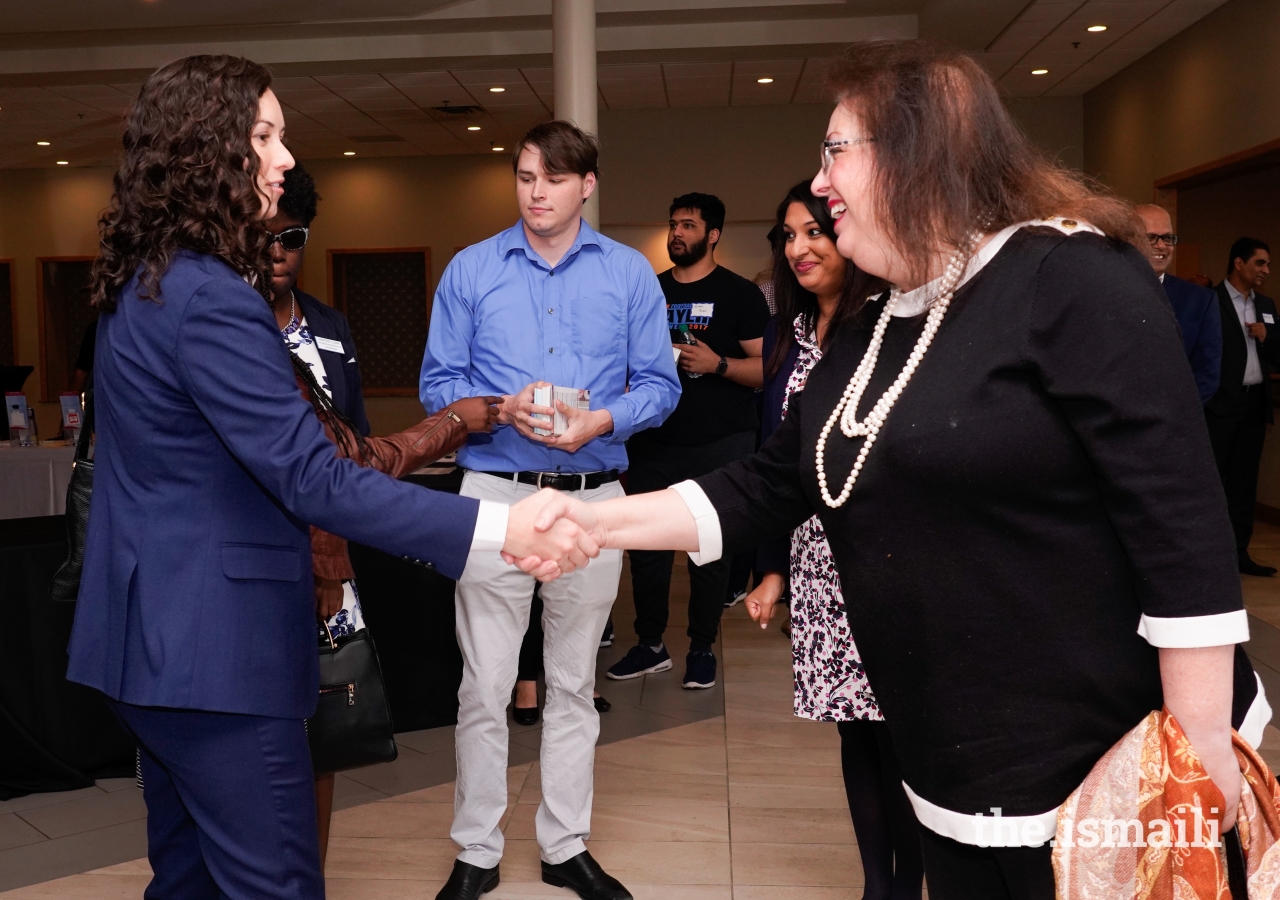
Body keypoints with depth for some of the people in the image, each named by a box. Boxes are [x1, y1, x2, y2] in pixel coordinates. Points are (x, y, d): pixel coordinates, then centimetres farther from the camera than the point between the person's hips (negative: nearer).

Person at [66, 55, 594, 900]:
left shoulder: (145, 281, 11)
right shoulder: (208, 296, -21)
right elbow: (310, 477, -27)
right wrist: (500, 529, -30)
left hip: (160, 631, 11)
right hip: (212, 643, -10)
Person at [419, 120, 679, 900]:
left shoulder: (630, 274, 3)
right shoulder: (471, 270, 2)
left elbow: (660, 385, 1)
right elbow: (438, 383, 1)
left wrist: (602, 420, -17)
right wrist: (502, 409, -17)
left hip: (593, 498, 1)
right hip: (496, 494, -1)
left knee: (574, 683, 12)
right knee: (485, 685, 3)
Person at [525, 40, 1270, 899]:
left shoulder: (1070, 281, -15)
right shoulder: (866, 337, 9)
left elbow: (1181, 520, -19)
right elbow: (764, 489, 9)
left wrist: (1200, 748, -18)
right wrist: (602, 521, 1)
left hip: (1106, 770, -7)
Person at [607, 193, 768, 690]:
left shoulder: (739, 293, -1)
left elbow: (767, 368, -6)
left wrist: (717, 363, -20)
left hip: (720, 444, -4)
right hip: (654, 441, 4)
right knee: (646, 545, 6)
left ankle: (702, 649, 17)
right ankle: (650, 645, 20)